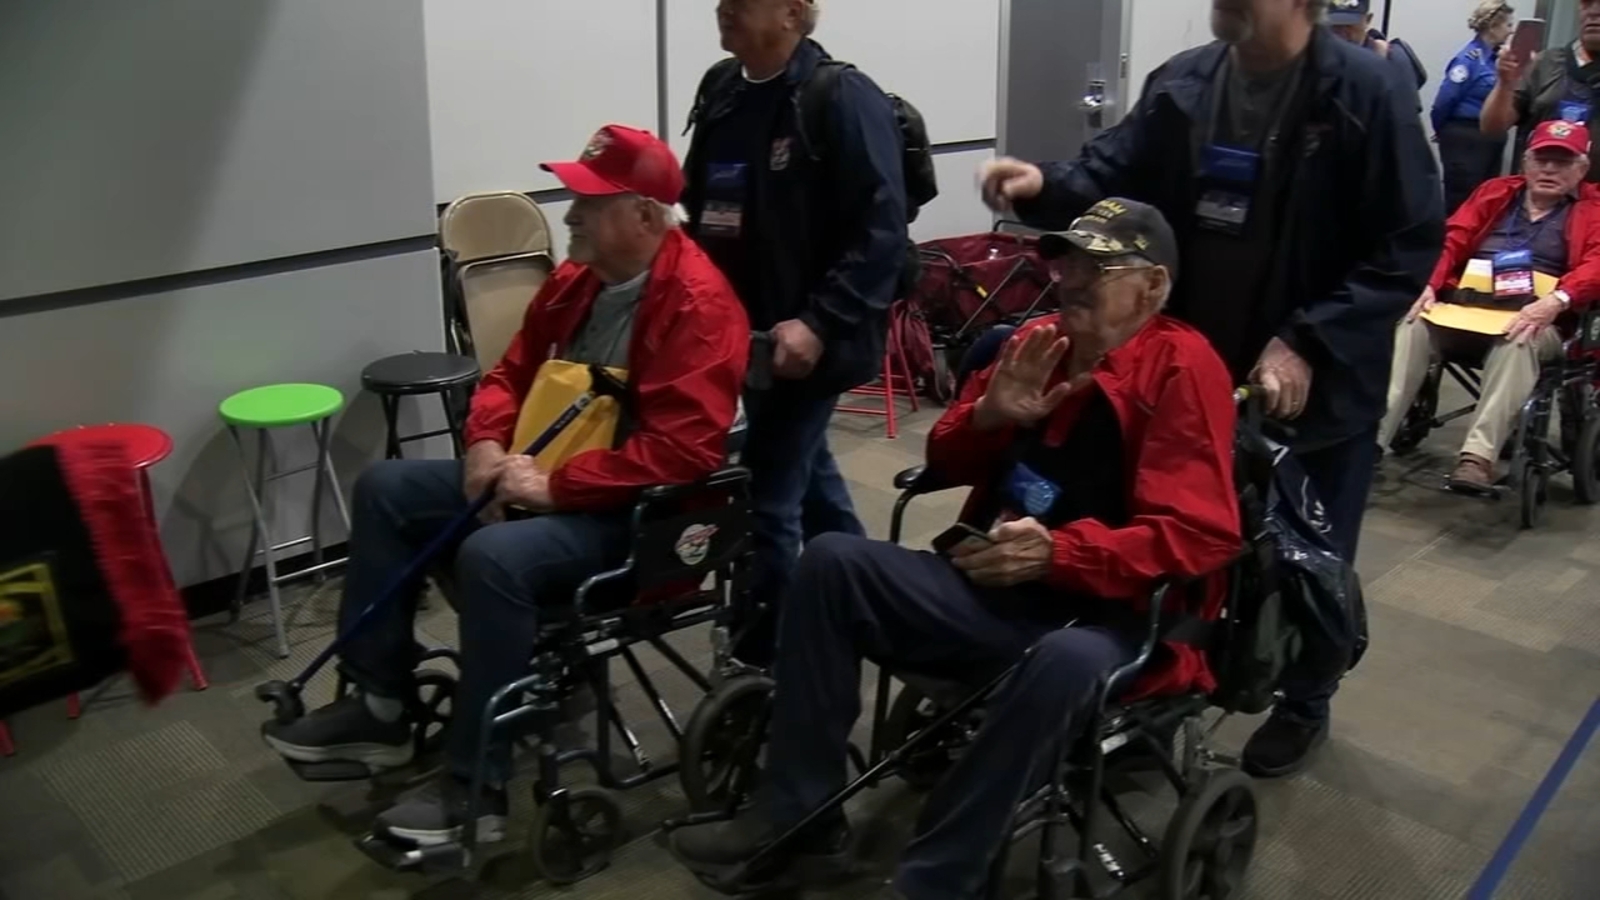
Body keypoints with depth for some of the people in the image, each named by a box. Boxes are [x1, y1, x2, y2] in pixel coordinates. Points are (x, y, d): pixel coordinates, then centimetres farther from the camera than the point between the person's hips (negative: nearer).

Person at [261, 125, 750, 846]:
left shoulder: (697, 303, -20)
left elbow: (680, 452, -28)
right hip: (544, 474, 10)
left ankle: (475, 788, -17)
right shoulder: (577, 278, 7)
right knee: (386, 489, 7)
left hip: (636, 510, -10)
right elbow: (514, 372, 17)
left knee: (494, 556, -34)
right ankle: (381, 707, 12)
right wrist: (489, 442, -4)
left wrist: (556, 486, -26)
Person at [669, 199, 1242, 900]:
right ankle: (799, 816, -7)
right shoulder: (1038, 342, 9)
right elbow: (947, 464, 16)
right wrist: (989, 416, -7)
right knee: (832, 562, -10)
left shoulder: (1184, 367, -9)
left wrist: (1057, 553, -29)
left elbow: (1200, 537, -17)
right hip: (995, 590, 6)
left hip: (1115, 616, -6)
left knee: (1065, 662, -40)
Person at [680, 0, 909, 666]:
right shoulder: (720, 92, 8)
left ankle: (767, 658, 11)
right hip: (747, 331, 9)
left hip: (806, 339, -9)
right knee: (808, 478, 23)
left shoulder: (843, 98, -15)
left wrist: (819, 323, -26)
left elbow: (881, 231, -20)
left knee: (769, 497, -5)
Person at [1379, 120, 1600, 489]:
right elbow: (1453, 241, 13)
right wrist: (1430, 286, -8)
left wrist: (1555, 301, -24)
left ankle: (1479, 455, -44)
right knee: (1411, 326, -27)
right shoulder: (1495, 192, 24)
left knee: (1517, 343, -38)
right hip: (1463, 308, 3)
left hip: (1534, 319, -3)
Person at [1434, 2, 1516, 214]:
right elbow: (1444, 101, -14)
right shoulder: (1469, 58, -14)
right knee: (1461, 203, -3)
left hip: (1491, 139, 8)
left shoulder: (1495, 57, 10)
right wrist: (1444, 133, 1)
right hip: (1466, 139, -8)